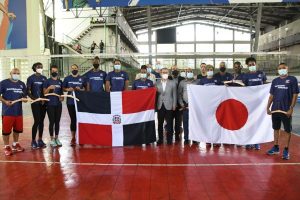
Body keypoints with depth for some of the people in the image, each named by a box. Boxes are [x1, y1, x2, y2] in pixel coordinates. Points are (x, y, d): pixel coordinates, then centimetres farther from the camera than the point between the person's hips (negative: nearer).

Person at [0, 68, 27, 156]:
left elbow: (24, 95, 13)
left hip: (18, 111, 5)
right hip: (7, 112, -5)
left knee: (17, 129, 15)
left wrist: (25, 99, -9)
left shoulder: (22, 84, 9)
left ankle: (15, 144, 32)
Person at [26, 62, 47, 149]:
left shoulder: (44, 78, 10)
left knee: (41, 121, 9)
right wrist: (33, 98, -18)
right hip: (35, 103, -4)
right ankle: (33, 141, 5)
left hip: (43, 102, 4)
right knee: (37, 121, -7)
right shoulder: (31, 78, -2)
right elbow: (28, 91, -4)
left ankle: (40, 140, 18)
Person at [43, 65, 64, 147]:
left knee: (57, 122, 9)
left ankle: (56, 138, 19)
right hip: (50, 105, -4)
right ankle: (52, 139, 9)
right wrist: (49, 88, -21)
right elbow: (44, 93, -4)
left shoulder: (60, 82, 12)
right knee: (52, 122, -2)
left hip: (58, 104, 4)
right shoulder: (47, 81, 0)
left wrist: (62, 97, 0)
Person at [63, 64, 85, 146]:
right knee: (73, 119, 4)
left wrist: (80, 89, -10)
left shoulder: (82, 78, 7)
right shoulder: (67, 78, 7)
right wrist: (68, 89, -10)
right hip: (70, 102, 0)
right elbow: (63, 88, 10)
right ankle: (73, 138, 12)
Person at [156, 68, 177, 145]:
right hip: (160, 106, 1)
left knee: (169, 123, 2)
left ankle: (169, 139, 13)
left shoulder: (172, 83, 4)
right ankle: (160, 139, 16)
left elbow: (174, 95, 3)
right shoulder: (157, 83, 7)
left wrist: (174, 105, -2)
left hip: (169, 106, -1)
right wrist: (155, 105, -1)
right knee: (160, 123, 6)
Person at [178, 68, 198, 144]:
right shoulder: (182, 82, 8)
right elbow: (179, 94, 7)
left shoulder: (197, 82, 5)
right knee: (185, 123, 3)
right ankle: (186, 138, 11)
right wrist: (181, 104, -2)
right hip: (185, 105, 1)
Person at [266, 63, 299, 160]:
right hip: (275, 109, 4)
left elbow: (295, 95, -6)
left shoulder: (292, 79, -2)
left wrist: (291, 108, -13)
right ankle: (276, 147, 25)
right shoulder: (275, 81, 10)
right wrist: (268, 107, 7)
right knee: (276, 128, 13)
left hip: (286, 110, -4)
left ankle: (286, 150, 14)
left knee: (288, 130, 5)